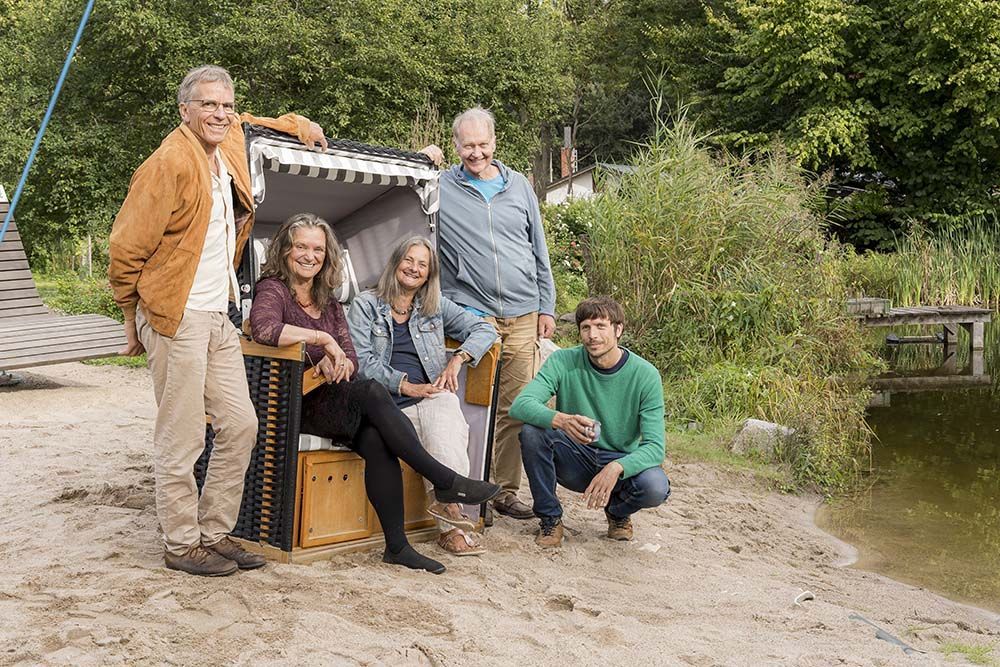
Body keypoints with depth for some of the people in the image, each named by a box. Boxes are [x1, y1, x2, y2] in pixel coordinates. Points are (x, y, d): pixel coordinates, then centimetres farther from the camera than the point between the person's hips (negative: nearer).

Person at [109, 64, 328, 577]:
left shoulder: (231, 145, 10)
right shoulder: (169, 164, -13)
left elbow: (240, 124, 37)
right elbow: (126, 248, -10)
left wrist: (299, 125, 23)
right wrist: (134, 315, -3)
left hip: (219, 318, 8)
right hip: (177, 320, -8)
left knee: (240, 426, 10)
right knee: (181, 440, -1)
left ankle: (214, 534, 22)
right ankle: (181, 545, 12)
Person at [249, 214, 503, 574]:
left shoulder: (328, 301, 19)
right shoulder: (273, 289, -2)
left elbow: (351, 357, 9)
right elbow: (263, 328, -27)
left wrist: (339, 362, -16)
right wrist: (323, 338, -20)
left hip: (334, 403, 6)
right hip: (296, 406, -6)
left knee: (376, 441, -26)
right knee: (371, 392, -30)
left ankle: (397, 545, -25)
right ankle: (445, 480, -26)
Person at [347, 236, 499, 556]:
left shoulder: (436, 306, 21)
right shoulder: (365, 304, 10)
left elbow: (484, 329, 16)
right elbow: (362, 360, -2)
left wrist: (458, 359, -2)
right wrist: (405, 386, -12)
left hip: (433, 397, 3)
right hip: (388, 405, -3)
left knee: (445, 407, -34)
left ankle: (449, 517, -38)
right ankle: (452, 520, -35)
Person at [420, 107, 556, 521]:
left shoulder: (518, 186, 13)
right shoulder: (440, 186, 3)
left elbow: (540, 251, 16)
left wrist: (546, 307, 12)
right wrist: (419, 160, -8)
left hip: (522, 318, 3)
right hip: (471, 314, -3)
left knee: (516, 409, 5)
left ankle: (506, 491, 16)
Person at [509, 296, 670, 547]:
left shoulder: (645, 375, -14)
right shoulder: (563, 362, -12)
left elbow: (655, 446, -19)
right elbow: (520, 405, -25)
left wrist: (616, 468, -39)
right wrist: (560, 419, -47)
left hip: (620, 460, 0)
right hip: (575, 459, 1)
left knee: (656, 487, -32)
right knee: (532, 430, -28)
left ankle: (617, 512, 6)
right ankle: (550, 518, -8)